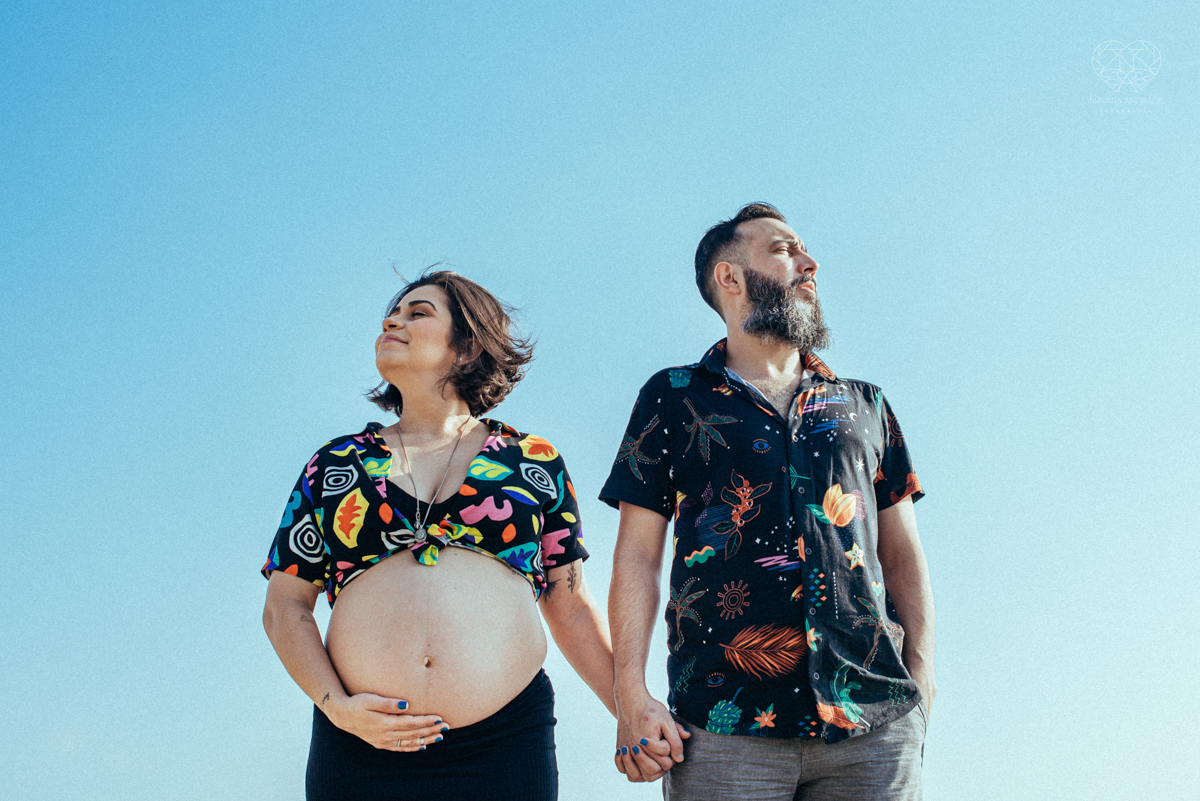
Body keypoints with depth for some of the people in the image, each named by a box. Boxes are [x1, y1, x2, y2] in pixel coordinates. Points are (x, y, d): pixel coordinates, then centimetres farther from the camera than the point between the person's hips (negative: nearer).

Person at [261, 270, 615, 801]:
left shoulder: (533, 463, 11)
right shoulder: (336, 465, 13)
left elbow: (572, 609, 13)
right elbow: (284, 607, 10)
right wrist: (336, 706, -4)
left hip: (505, 747, 0)